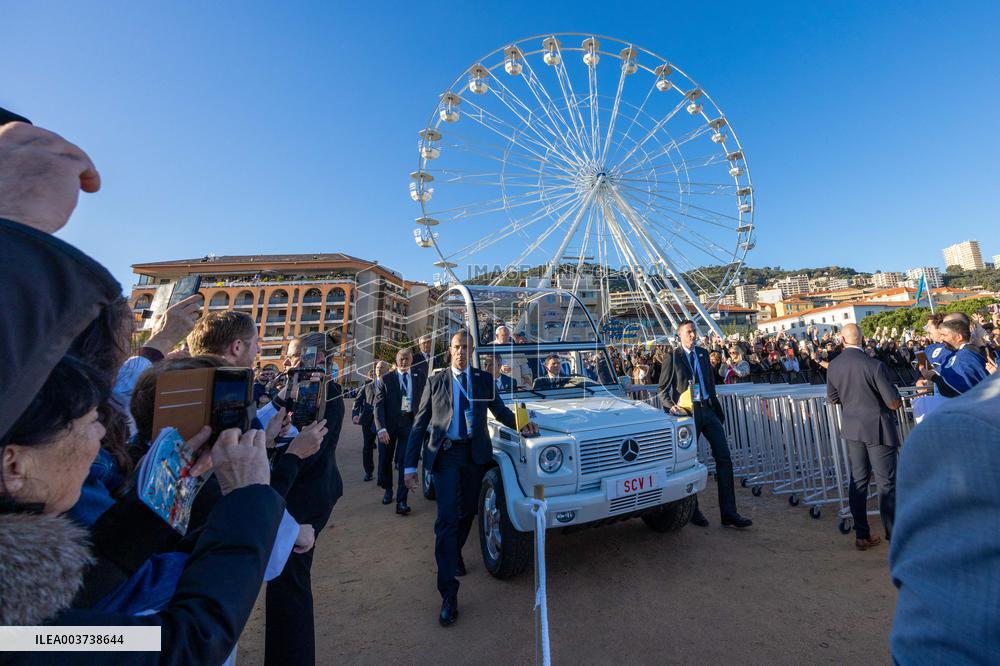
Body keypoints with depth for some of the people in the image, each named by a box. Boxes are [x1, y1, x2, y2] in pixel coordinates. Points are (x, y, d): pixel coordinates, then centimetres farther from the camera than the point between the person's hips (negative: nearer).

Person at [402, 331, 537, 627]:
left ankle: (455, 552, 46)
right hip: (445, 454, -2)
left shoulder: (484, 379, 5)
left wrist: (521, 425, -15)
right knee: (447, 518, -6)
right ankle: (448, 593, 6)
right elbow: (419, 425, 1)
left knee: (468, 512, 18)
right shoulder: (435, 382, 1)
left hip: (475, 453, 3)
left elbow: (500, 410, 6)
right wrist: (410, 465, -3)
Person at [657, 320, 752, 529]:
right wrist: (671, 406, -20)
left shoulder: (703, 354, 11)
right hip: (688, 412, -5)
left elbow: (710, 382, 17)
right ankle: (693, 511, 22)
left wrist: (717, 408, 15)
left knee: (724, 457, 2)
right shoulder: (672, 357, -5)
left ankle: (729, 514, 13)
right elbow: (663, 389, -5)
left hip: (708, 410, 5)